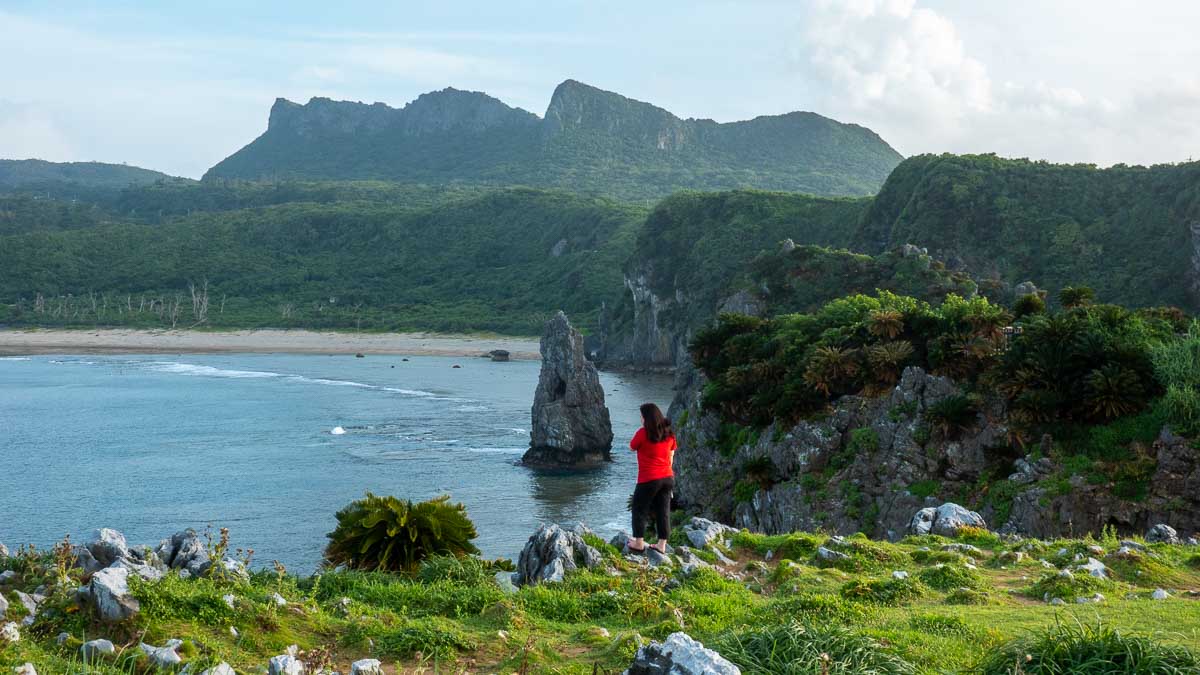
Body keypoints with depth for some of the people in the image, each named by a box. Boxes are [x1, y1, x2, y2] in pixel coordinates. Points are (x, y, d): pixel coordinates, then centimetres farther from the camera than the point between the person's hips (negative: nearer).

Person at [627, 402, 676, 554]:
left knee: (640, 510, 8)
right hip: (668, 478, 6)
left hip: (649, 479, -6)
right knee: (663, 511, 9)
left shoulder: (643, 433, -14)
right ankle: (662, 545, 11)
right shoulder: (669, 433, 4)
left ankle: (639, 544, 10)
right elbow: (671, 456, 11)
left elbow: (632, 447, 2)